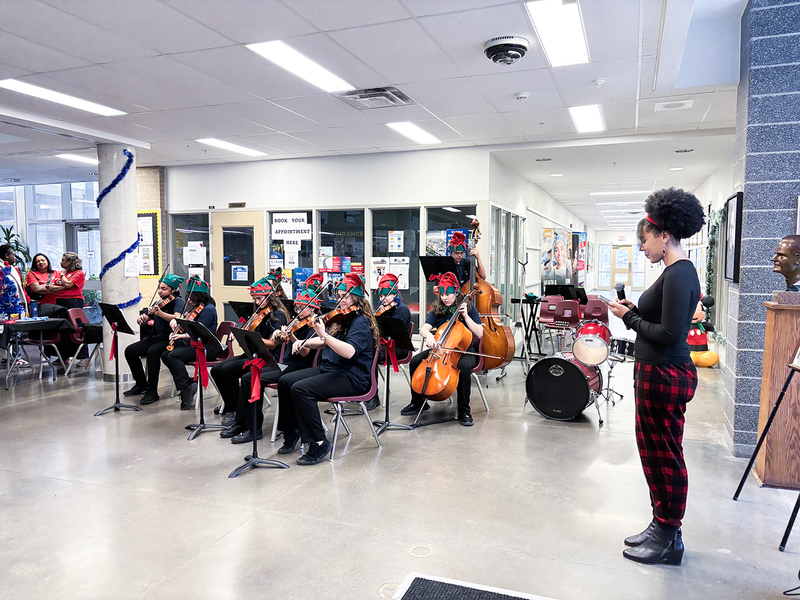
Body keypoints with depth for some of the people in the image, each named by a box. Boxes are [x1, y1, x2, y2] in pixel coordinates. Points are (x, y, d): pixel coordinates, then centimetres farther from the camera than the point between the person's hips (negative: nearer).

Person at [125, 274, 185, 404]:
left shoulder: (178, 301, -7)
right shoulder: (158, 303, 14)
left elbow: (176, 318, -27)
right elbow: (144, 321, 16)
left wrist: (158, 312, -40)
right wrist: (141, 319, -8)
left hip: (170, 339, -7)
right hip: (156, 337, 8)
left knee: (152, 352, -33)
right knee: (130, 351, -8)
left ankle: (153, 391, -23)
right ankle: (141, 385, 10)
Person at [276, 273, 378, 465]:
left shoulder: (361, 323, -13)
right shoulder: (343, 319, 17)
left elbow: (349, 351, -29)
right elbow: (325, 342, 24)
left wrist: (324, 335, -36)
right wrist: (305, 342, 6)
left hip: (351, 377, -9)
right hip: (328, 369, 10)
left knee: (301, 389, -28)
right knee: (285, 381, -2)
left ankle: (319, 443, -18)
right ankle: (292, 431, 10)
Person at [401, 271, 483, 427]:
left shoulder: (469, 309, -3)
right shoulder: (437, 310, 5)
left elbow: (479, 334, -12)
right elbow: (424, 329, -8)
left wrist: (465, 316, -19)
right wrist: (428, 335, -32)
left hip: (463, 351, -4)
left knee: (463, 366, -38)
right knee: (415, 361, -17)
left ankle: (464, 410, -19)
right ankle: (418, 402, 2)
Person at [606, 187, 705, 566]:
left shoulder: (679, 275, -18)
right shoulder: (679, 271, 13)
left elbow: (669, 334, -23)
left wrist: (630, 318, -11)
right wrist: (635, 310, 5)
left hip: (665, 376, -10)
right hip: (657, 372, 10)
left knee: (665, 456, 2)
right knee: (654, 451, 18)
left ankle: (669, 540, 17)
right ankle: (662, 526, 32)